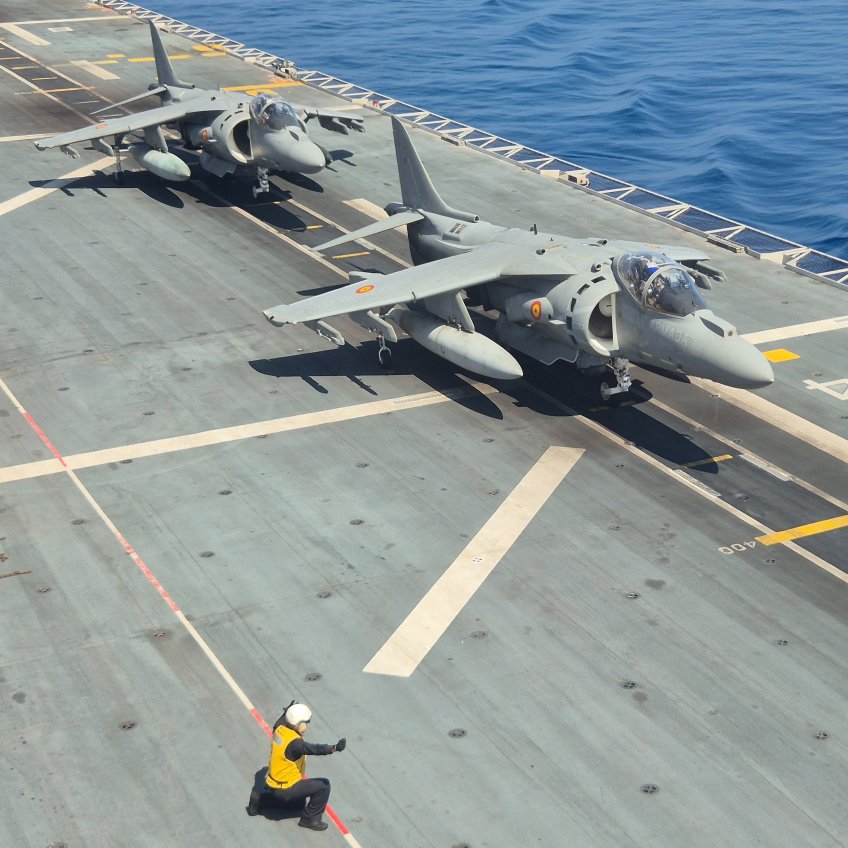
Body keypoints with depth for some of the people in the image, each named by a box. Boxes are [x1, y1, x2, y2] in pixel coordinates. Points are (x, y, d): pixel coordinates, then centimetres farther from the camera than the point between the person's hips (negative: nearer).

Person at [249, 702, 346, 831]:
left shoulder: (279, 729, -4)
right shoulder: (294, 742, -29)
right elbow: (313, 749, -46)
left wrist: (286, 712, 40)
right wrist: (334, 748, -56)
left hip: (272, 782, 9)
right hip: (285, 790, -9)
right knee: (323, 785, -9)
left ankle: (260, 800, 30)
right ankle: (310, 819, 2)